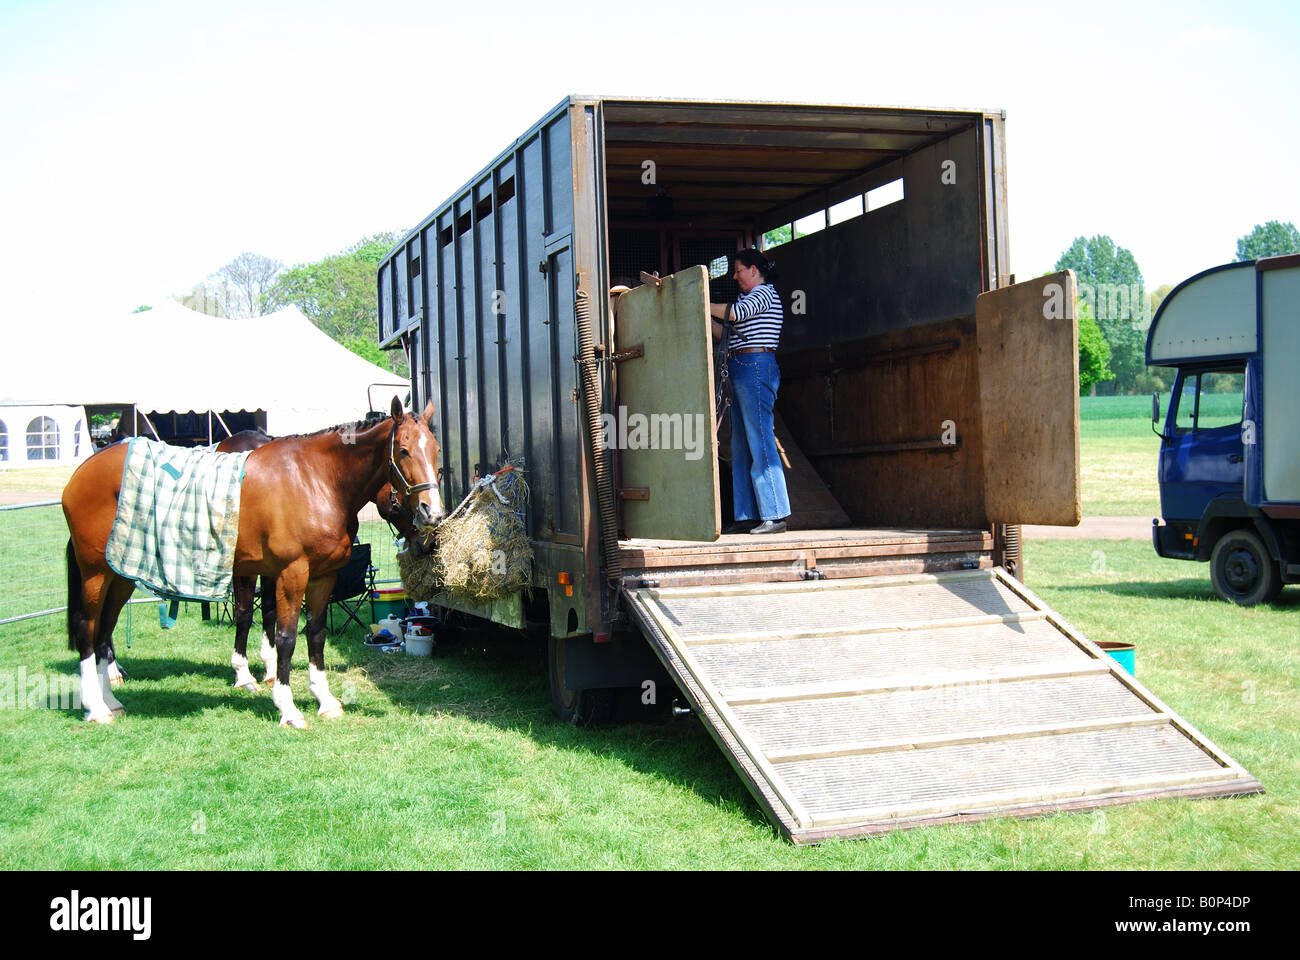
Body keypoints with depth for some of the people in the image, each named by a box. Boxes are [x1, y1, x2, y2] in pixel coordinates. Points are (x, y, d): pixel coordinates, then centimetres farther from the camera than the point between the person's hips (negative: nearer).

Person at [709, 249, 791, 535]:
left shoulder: (765, 293, -3)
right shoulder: (748, 298, 25)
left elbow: (735, 312, -18)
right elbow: (725, 334, 23)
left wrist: (703, 306, -9)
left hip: (756, 368, -10)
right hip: (741, 372, 10)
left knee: (760, 443, -12)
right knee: (741, 447, 6)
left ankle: (775, 516, -13)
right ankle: (747, 515, 7)